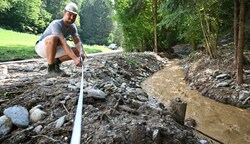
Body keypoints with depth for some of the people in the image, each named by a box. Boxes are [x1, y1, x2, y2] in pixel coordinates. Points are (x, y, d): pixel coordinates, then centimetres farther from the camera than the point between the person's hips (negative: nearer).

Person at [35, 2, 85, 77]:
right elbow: (63, 43, -39)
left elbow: (78, 42, -14)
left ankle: (56, 62, 8)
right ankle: (51, 69, -26)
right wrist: (75, 58, -48)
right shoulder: (56, 24, -27)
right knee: (54, 38, -39)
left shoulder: (72, 27, -5)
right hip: (41, 47, -6)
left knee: (77, 51, -10)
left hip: (54, 49, 7)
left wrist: (81, 52, -36)